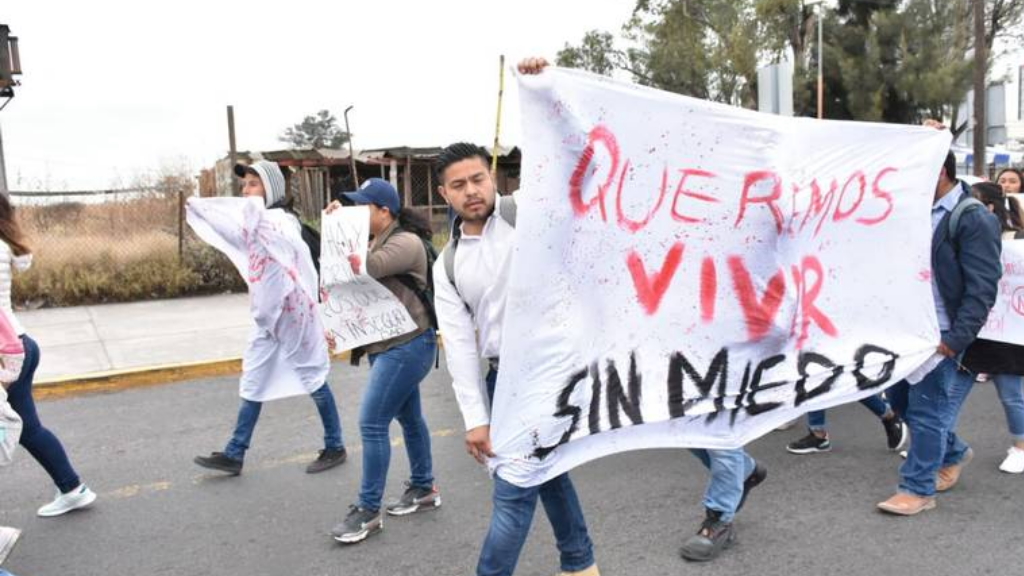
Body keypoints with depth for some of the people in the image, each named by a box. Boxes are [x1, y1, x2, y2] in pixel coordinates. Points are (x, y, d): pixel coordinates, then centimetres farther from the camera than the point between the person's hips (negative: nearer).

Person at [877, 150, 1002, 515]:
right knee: (901, 397, 15)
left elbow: (982, 288, -17)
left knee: (927, 410, -2)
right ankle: (954, 453, 37)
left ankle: (918, 489, 10)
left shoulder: (974, 219, -13)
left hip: (944, 336, -8)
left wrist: (956, 339, -21)